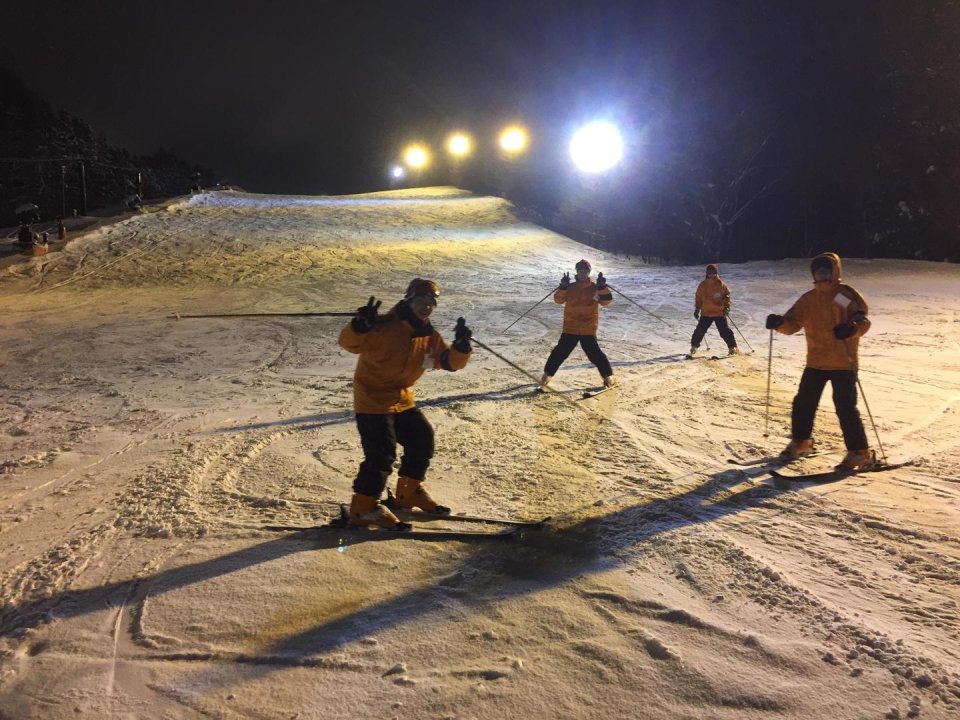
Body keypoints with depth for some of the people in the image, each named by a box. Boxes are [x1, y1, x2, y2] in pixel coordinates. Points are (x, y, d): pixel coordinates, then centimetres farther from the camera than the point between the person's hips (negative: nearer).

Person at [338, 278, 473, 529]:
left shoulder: (429, 336, 3)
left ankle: (409, 492, 33)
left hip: (403, 400, 8)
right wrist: (360, 326, -46)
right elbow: (349, 343, -26)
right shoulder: (385, 327, -20)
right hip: (372, 400, -8)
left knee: (423, 440, 14)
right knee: (381, 454, -12)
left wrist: (462, 345, -15)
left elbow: (451, 362, 4)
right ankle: (363, 507, 4)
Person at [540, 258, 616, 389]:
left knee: (594, 353, -6)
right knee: (561, 351, 2)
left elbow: (606, 300, -9)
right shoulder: (570, 287, 4)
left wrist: (603, 286, -23)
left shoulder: (595, 288, 0)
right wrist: (563, 286, -21)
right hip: (570, 328, 2)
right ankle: (547, 374, 16)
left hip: (588, 329, -2)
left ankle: (609, 375, 7)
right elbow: (558, 299, -6)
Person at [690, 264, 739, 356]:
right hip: (706, 313, 2)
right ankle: (694, 346, 21)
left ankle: (733, 347, 6)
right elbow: (698, 297, 10)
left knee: (725, 331, -3)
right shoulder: (703, 285, 2)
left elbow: (728, 296, -2)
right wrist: (697, 309, 9)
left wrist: (727, 306, -15)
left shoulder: (721, 284, -5)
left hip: (720, 313, -2)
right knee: (700, 330, 3)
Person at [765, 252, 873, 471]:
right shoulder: (808, 299, 9)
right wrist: (779, 322, -12)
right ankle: (800, 441, 31)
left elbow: (864, 320, -12)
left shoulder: (846, 295, -7)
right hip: (816, 362, 6)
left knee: (845, 407, -9)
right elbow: (793, 324, 9)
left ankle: (859, 452, 2)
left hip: (843, 362, -6)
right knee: (803, 402, 10)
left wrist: (852, 328, -33)